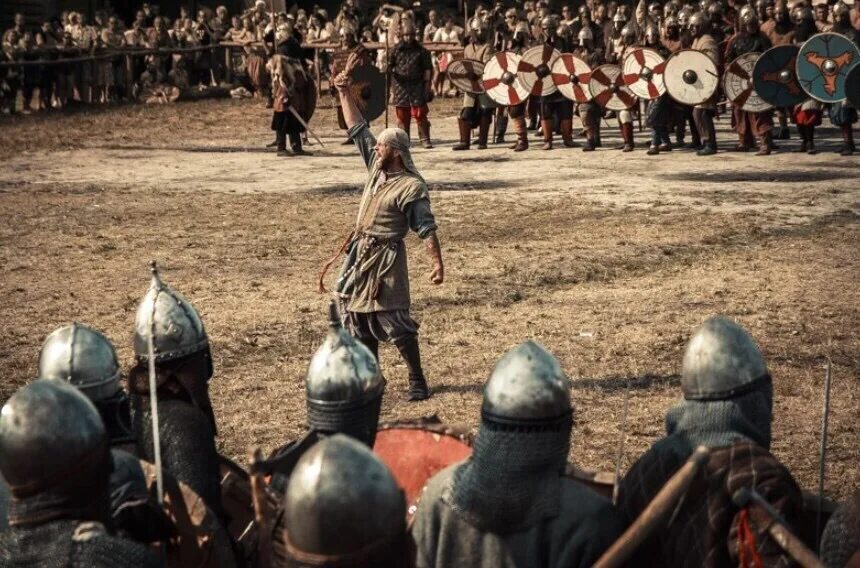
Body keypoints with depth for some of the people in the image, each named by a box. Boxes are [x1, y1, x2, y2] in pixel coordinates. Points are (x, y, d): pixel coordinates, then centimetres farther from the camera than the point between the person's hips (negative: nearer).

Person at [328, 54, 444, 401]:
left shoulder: (412, 187, -17)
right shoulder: (377, 167, 4)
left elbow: (426, 228, -17)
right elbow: (357, 128, 8)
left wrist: (438, 264, -22)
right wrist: (344, 92, 1)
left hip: (385, 258, -8)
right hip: (359, 252, 8)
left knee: (395, 322, -7)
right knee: (358, 319, 12)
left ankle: (417, 380, 3)